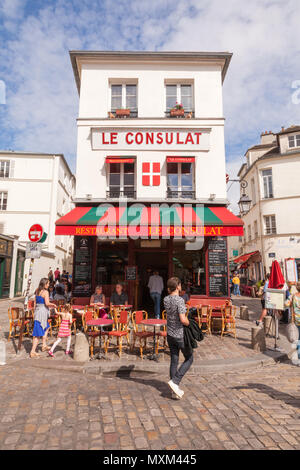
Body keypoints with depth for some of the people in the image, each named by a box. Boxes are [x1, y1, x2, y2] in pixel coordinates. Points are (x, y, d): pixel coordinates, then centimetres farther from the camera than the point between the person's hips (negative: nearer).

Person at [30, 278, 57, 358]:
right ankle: (33, 352, 1)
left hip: (37, 310, 9)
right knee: (38, 333, -3)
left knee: (46, 328, 26)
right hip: (43, 312, -9)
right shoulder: (45, 292, -13)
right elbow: (47, 303, -21)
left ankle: (44, 346, 30)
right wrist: (53, 304, -2)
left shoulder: (37, 291, 10)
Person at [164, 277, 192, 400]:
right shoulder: (180, 300, -22)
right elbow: (183, 319, -27)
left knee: (174, 361, 14)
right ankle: (174, 381, 2)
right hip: (181, 335, -6)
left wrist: (170, 291, 13)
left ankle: (175, 390, 20)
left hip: (170, 334, 6)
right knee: (189, 359, 13)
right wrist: (189, 324, -5)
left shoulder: (166, 299, 0)